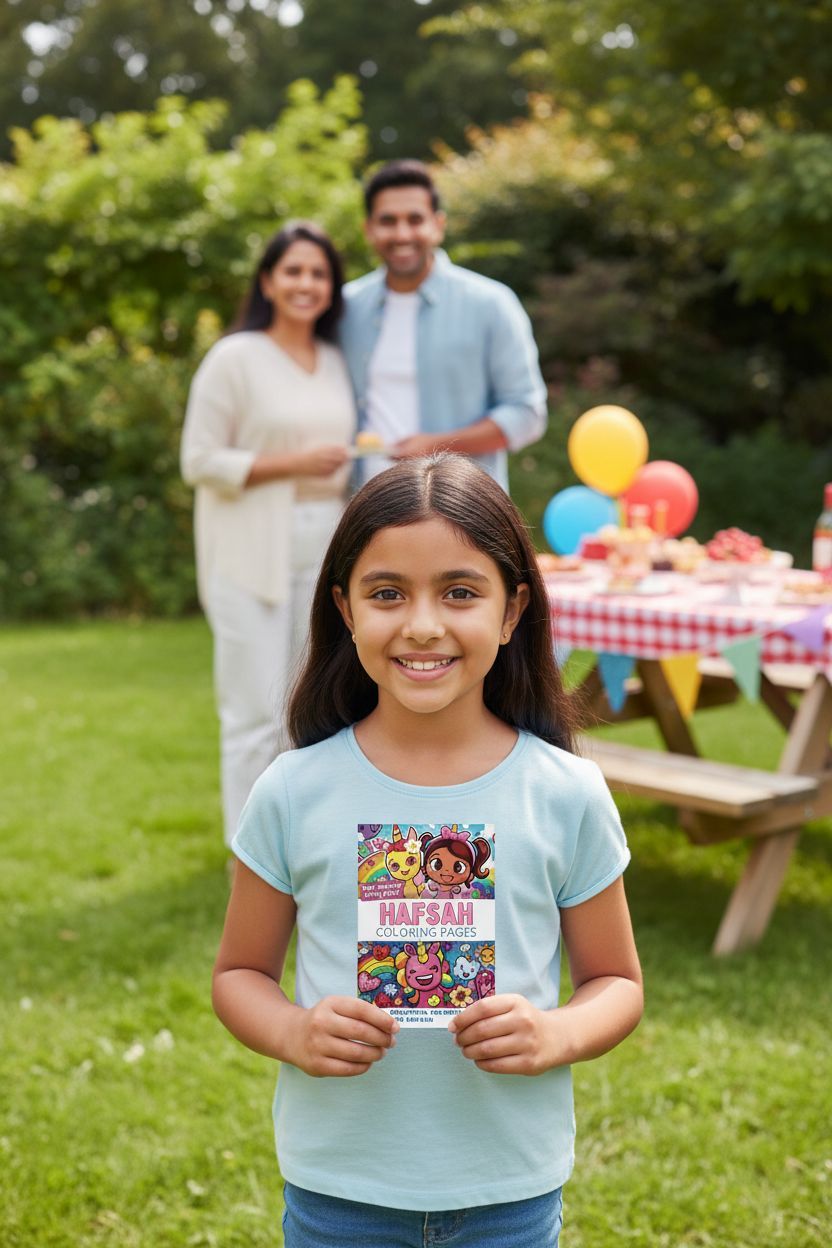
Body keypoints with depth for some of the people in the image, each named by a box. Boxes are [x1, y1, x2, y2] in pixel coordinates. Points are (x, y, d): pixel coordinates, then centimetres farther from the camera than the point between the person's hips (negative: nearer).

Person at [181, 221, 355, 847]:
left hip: (322, 552, 6)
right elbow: (199, 461, -10)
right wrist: (293, 464, -16)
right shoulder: (235, 358, -7)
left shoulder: (337, 362, 12)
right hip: (253, 554, -6)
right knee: (256, 712, -5)